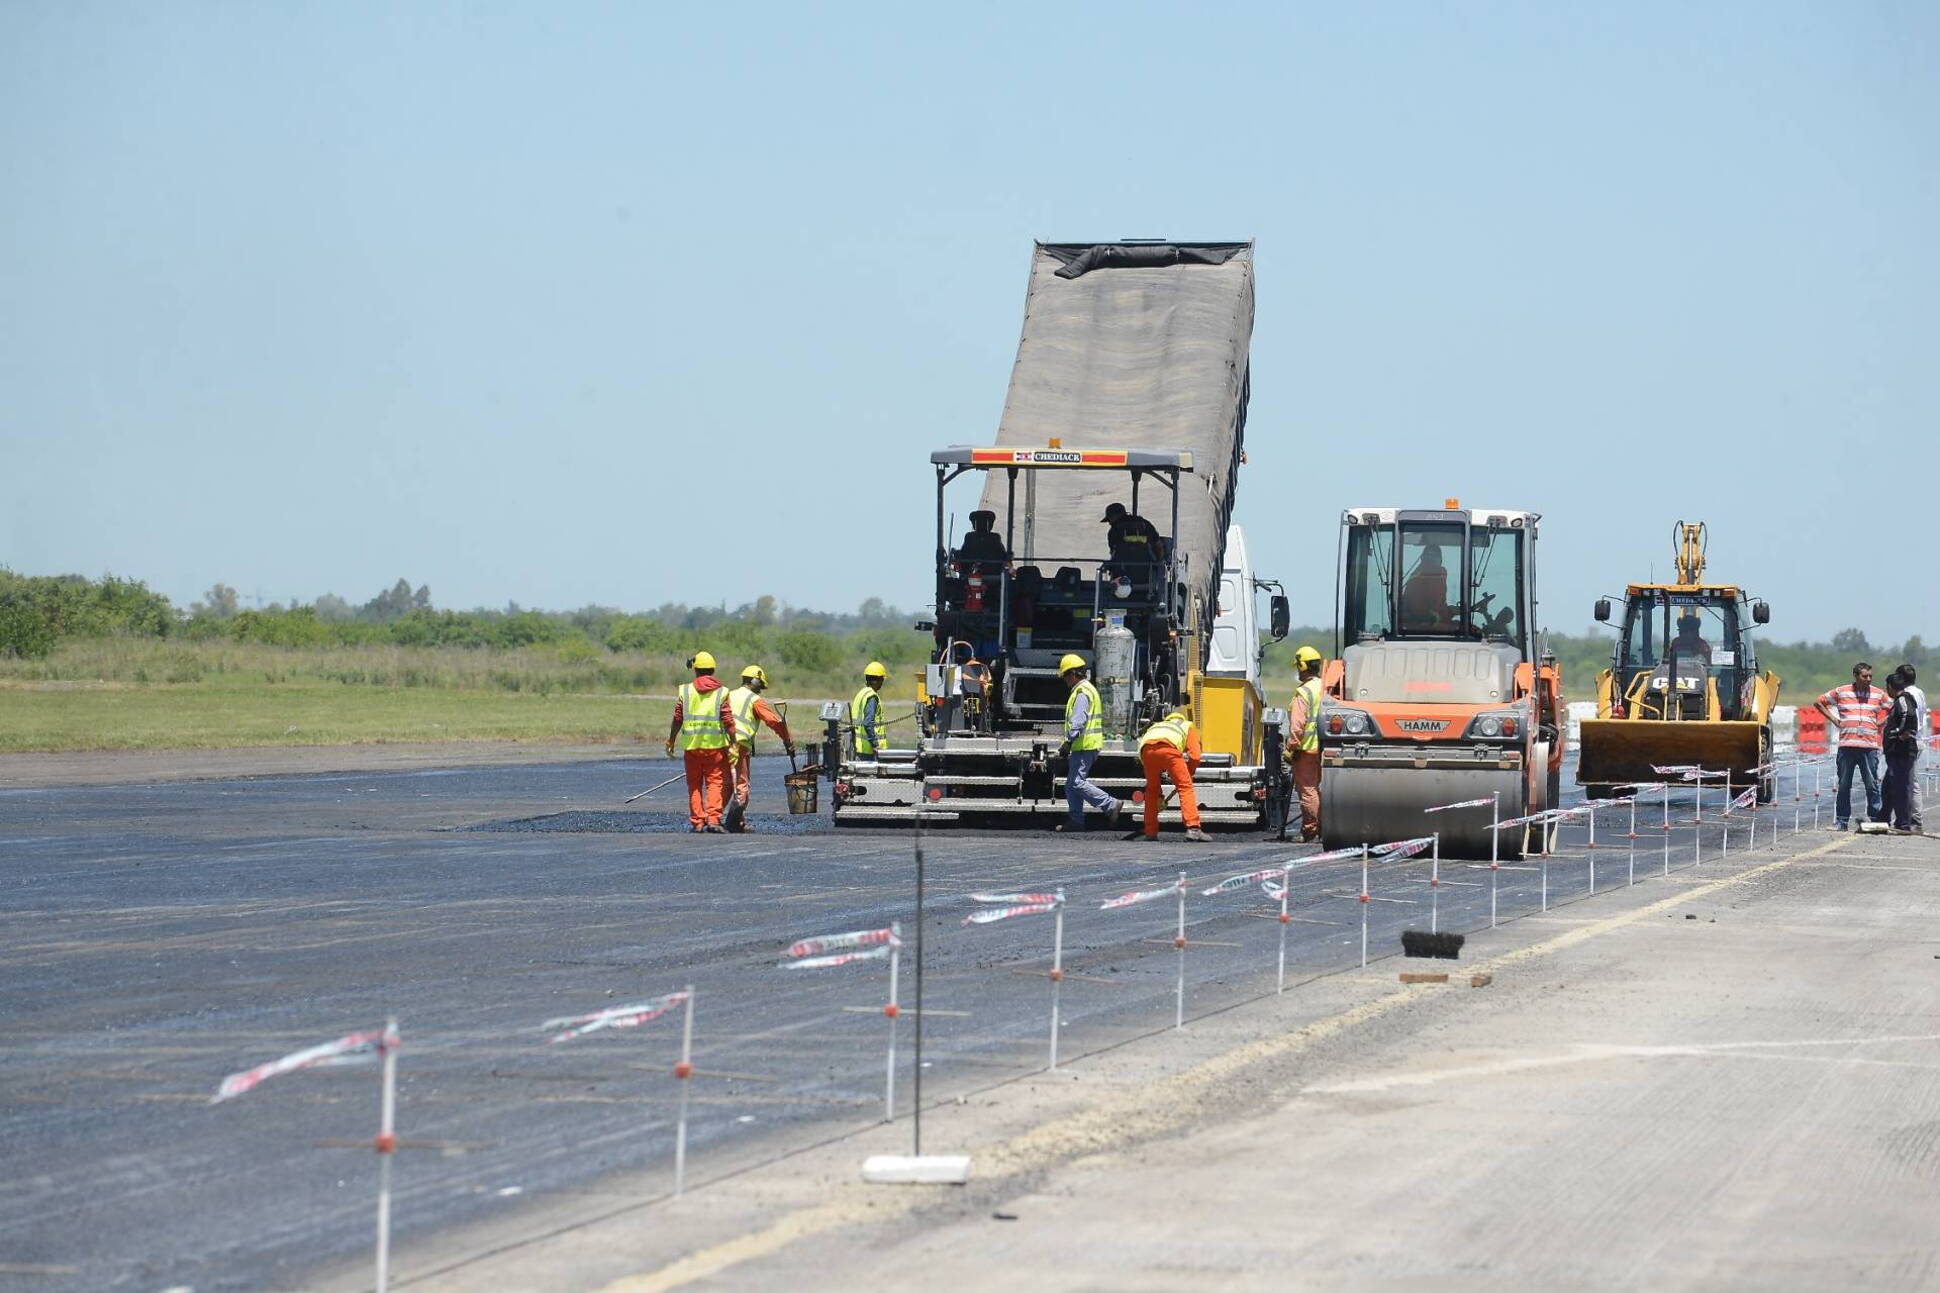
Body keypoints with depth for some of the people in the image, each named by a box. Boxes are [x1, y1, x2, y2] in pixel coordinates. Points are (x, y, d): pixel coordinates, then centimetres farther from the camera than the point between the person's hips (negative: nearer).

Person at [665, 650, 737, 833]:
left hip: (691, 745, 1)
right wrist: (733, 743, 0)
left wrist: (670, 742, 10)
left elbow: (677, 720, 1)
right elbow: (728, 721, -7)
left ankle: (697, 822, 8)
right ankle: (713, 819, -13)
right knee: (714, 783, 1)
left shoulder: (684, 691, 0)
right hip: (715, 745, -1)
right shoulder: (721, 693, -3)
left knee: (694, 784, 11)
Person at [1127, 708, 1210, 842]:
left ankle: (1150, 832, 22)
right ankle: (1193, 828, -12)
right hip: (1168, 748, -4)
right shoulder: (1188, 726, 36)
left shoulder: (1156, 726, 46)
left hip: (1146, 749, 4)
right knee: (1185, 788, 2)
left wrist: (1159, 794, 47)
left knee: (1152, 790, 22)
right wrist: (1187, 775, 35)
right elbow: (1195, 756, 19)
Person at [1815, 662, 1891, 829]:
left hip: (1870, 746, 0)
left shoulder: (1878, 695, 8)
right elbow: (1818, 703, 16)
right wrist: (1834, 720, 7)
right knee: (1844, 785, 2)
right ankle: (1841, 820, 7)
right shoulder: (1840, 692, 6)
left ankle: (1876, 819, 1)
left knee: (1872, 785, -2)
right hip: (1846, 745, 0)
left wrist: (1879, 723, 6)